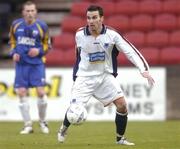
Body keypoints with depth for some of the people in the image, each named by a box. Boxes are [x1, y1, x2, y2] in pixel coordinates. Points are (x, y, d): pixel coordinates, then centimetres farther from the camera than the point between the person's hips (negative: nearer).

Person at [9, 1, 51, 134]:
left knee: (41, 92, -10)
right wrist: (13, 52, -1)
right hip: (21, 63, 2)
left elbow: (47, 44, 6)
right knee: (22, 93, -4)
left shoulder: (42, 26, -3)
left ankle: (43, 122, 12)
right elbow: (12, 41, 17)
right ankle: (28, 125, 6)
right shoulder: (16, 25, 3)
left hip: (37, 63, -2)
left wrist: (39, 51, -12)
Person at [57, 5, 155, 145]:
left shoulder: (112, 35, -14)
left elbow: (130, 51, -14)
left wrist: (144, 70, -26)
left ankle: (120, 138, 10)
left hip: (105, 76, 1)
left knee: (122, 104, -11)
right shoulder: (79, 35, -9)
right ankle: (63, 128, 23)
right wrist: (76, 75, 19)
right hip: (84, 77, -1)